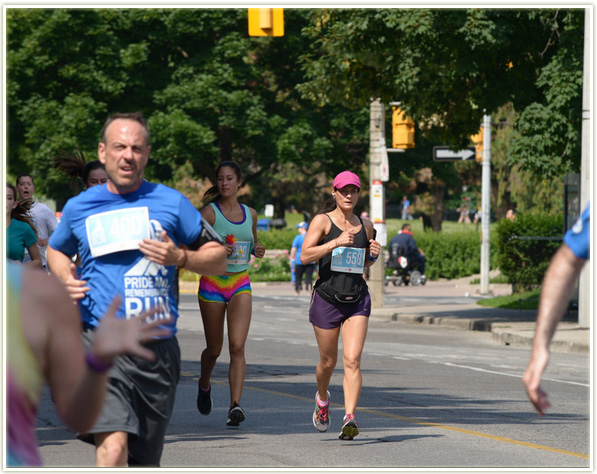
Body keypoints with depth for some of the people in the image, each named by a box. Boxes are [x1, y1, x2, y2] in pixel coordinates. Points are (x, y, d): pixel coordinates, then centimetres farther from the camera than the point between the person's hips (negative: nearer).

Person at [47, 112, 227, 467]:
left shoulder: (171, 202, 5)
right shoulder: (79, 208, 8)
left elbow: (219, 259, 10)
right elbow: (57, 250, 28)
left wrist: (180, 258, -10)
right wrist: (66, 278, 6)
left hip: (158, 347, 2)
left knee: (144, 461, 12)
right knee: (113, 446, -24)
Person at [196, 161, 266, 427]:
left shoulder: (250, 214, 9)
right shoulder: (210, 212, -5)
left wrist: (258, 251, 3)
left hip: (241, 285, 2)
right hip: (212, 283, -2)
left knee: (237, 346, -14)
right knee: (214, 349, 8)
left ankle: (235, 406, -20)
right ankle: (204, 385, 40)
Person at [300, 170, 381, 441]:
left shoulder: (365, 226, 12)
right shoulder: (322, 221, -1)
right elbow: (305, 256, -12)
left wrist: (373, 254, 3)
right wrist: (335, 243, -21)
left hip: (357, 299, 2)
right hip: (327, 297, -2)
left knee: (352, 360, -13)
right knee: (328, 361, 10)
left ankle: (350, 418, -20)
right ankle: (322, 399, 41)